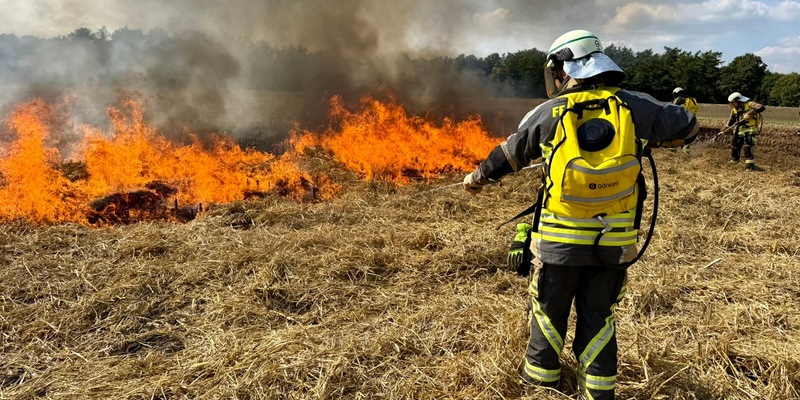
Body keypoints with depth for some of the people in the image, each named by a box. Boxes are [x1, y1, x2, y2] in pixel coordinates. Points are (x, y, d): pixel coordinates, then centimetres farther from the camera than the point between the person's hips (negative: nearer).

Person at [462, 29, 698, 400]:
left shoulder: (549, 112, -7)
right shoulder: (633, 106, -1)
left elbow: (510, 152, 7)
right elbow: (687, 126, 12)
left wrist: (478, 177, 23)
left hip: (560, 237, -2)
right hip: (614, 238, 2)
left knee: (549, 309, 17)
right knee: (599, 314, 16)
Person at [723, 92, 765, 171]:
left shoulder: (749, 104, -9)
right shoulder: (734, 110, 11)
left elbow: (761, 108, -22)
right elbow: (731, 121, 21)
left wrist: (751, 113, -34)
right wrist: (724, 129, 9)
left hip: (749, 130, -7)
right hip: (739, 131, 7)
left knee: (748, 147, -19)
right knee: (735, 147, 9)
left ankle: (750, 165, -18)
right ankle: (732, 164, 28)